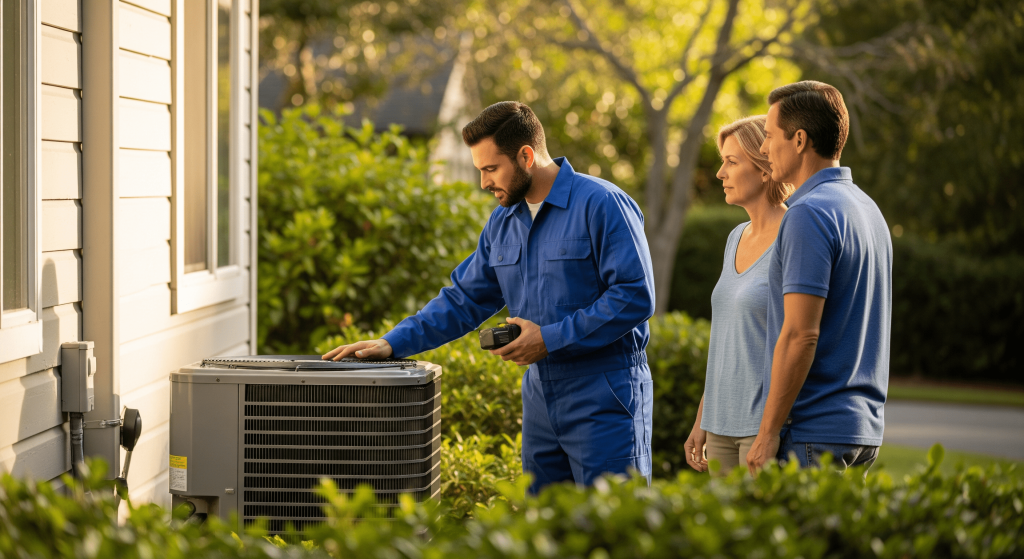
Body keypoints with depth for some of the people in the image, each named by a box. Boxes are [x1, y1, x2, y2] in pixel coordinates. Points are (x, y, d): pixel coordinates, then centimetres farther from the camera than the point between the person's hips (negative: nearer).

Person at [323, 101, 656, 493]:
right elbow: (464, 300, 17)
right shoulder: (503, 223, 12)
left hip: (604, 401, -7)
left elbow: (635, 296, -17)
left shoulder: (601, 205, -12)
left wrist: (551, 338, -16)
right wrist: (392, 344, 6)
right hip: (540, 398, 8)